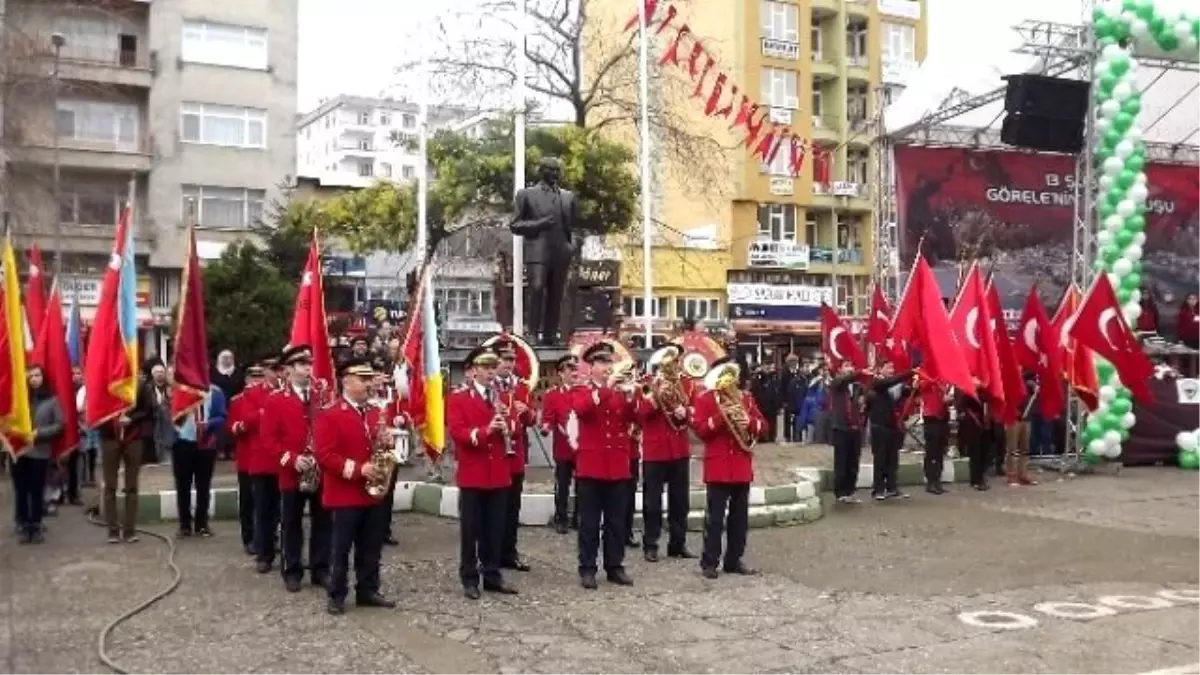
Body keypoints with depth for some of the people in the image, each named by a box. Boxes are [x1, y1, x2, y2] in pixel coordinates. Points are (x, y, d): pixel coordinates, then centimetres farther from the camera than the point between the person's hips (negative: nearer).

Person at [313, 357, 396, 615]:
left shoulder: (376, 412, 11)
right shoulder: (329, 414, -9)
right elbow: (324, 455, -17)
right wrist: (357, 469, -22)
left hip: (374, 493, 6)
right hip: (344, 495, -6)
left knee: (371, 548, 13)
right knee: (341, 548, 3)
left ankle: (368, 591, 24)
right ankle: (337, 595, 12)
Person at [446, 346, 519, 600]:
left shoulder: (501, 396, 13)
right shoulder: (458, 398, -4)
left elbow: (513, 429, 11)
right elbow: (457, 432, -15)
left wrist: (507, 422, -11)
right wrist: (486, 430, -27)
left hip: (499, 473, 5)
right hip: (472, 474, -5)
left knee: (496, 529, 10)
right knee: (471, 529, 3)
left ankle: (492, 575, 19)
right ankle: (469, 578, 10)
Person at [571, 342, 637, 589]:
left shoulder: (620, 392, 12)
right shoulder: (581, 392, 1)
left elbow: (631, 419, -2)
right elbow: (582, 409, -22)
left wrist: (629, 398, -19)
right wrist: (606, 388, -26)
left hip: (617, 465, 4)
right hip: (591, 465, -4)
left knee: (617, 521, 9)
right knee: (589, 521, 1)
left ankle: (615, 566, 17)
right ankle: (587, 568, 7)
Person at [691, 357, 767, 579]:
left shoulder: (746, 398, 12)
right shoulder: (704, 399, -2)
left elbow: (764, 426, 10)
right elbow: (699, 429, -12)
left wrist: (750, 422, -11)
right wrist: (721, 417, -22)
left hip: (742, 467, 5)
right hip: (718, 467, -5)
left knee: (740, 517, 10)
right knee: (715, 518, -3)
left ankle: (734, 560, 19)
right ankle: (710, 562, 3)